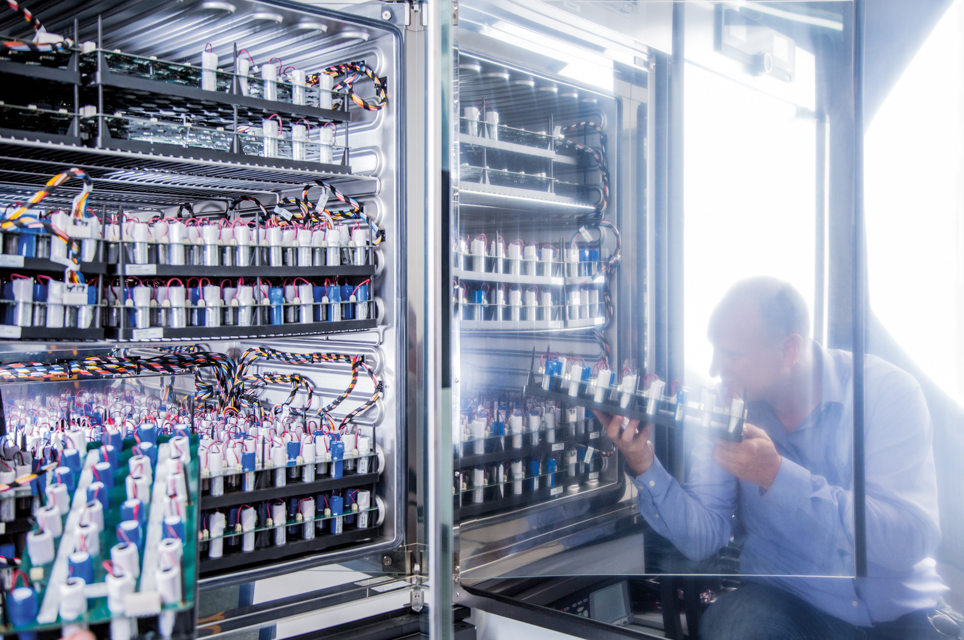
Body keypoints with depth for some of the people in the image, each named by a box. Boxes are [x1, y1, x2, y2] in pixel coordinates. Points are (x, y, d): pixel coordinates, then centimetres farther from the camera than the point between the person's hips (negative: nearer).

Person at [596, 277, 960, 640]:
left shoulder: (887, 391, -12)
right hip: (786, 601, 0)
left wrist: (777, 476, -30)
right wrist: (644, 467, -23)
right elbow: (702, 540, -7)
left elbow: (909, 540, -22)